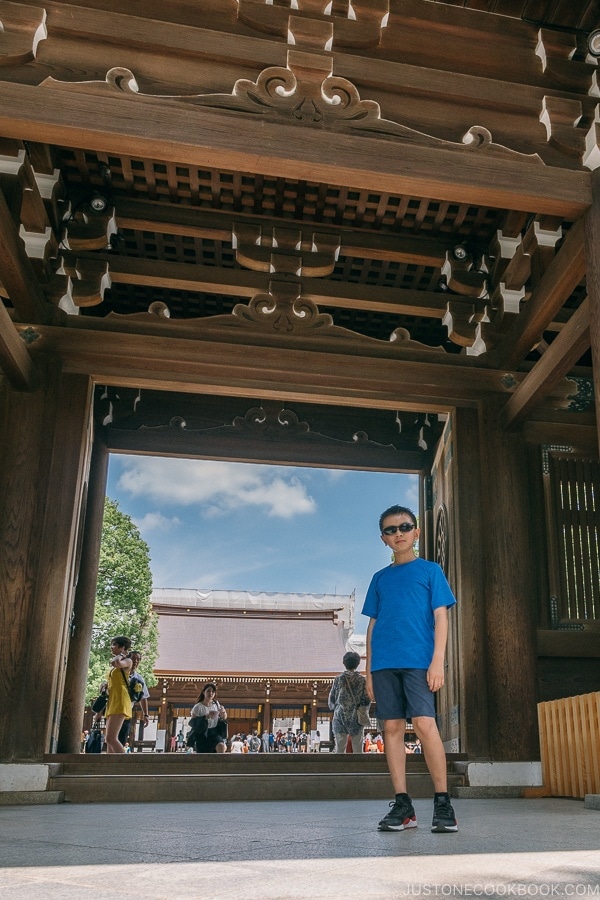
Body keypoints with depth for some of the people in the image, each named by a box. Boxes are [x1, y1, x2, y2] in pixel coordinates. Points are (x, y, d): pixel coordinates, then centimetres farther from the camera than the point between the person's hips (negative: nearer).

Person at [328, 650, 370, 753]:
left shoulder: (338, 679, -2)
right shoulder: (361, 680, -2)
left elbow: (331, 699, 2)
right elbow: (367, 700, -3)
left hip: (340, 716, 0)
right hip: (357, 718, 0)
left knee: (340, 749, 5)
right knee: (358, 749, 5)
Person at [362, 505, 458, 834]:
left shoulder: (430, 570, 9)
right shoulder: (380, 578, 18)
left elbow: (440, 615, 2)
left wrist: (438, 660, -9)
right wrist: (369, 670, 12)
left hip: (418, 660, -4)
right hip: (384, 663, 4)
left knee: (425, 724, -12)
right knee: (393, 727, 3)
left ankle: (442, 802, -1)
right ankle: (402, 804, 9)